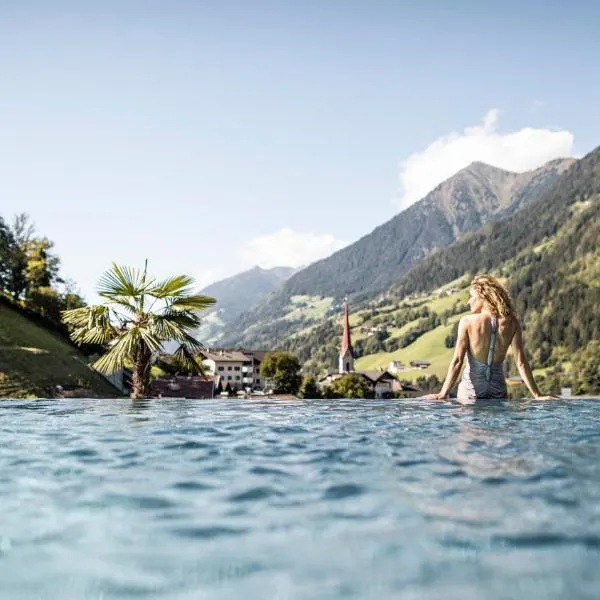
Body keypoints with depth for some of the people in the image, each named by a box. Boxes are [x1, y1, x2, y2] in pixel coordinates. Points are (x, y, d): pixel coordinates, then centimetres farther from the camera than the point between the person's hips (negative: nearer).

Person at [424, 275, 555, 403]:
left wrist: (443, 393, -9)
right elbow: (521, 363, -7)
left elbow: (457, 361, -12)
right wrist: (537, 395, -2)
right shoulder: (512, 324, -5)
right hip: (498, 390, 2)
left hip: (470, 390, -2)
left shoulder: (467, 322, -10)